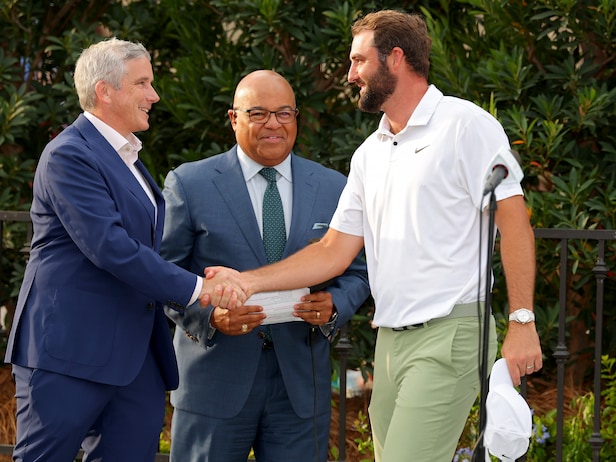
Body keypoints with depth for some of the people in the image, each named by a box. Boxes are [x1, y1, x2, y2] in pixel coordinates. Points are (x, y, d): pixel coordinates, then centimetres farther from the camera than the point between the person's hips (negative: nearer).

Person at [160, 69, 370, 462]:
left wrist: (334, 305, -10)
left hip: (301, 384, 2)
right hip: (215, 382, -2)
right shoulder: (189, 184, 1)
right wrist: (209, 315, -19)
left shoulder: (333, 188, 9)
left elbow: (356, 271, 12)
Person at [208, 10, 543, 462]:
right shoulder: (369, 154, 18)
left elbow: (514, 221, -9)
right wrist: (250, 281, 4)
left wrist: (522, 323, -16)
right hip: (390, 341, 7)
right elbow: (335, 251, 16)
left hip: (449, 337, -7)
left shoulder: (465, 125, -4)